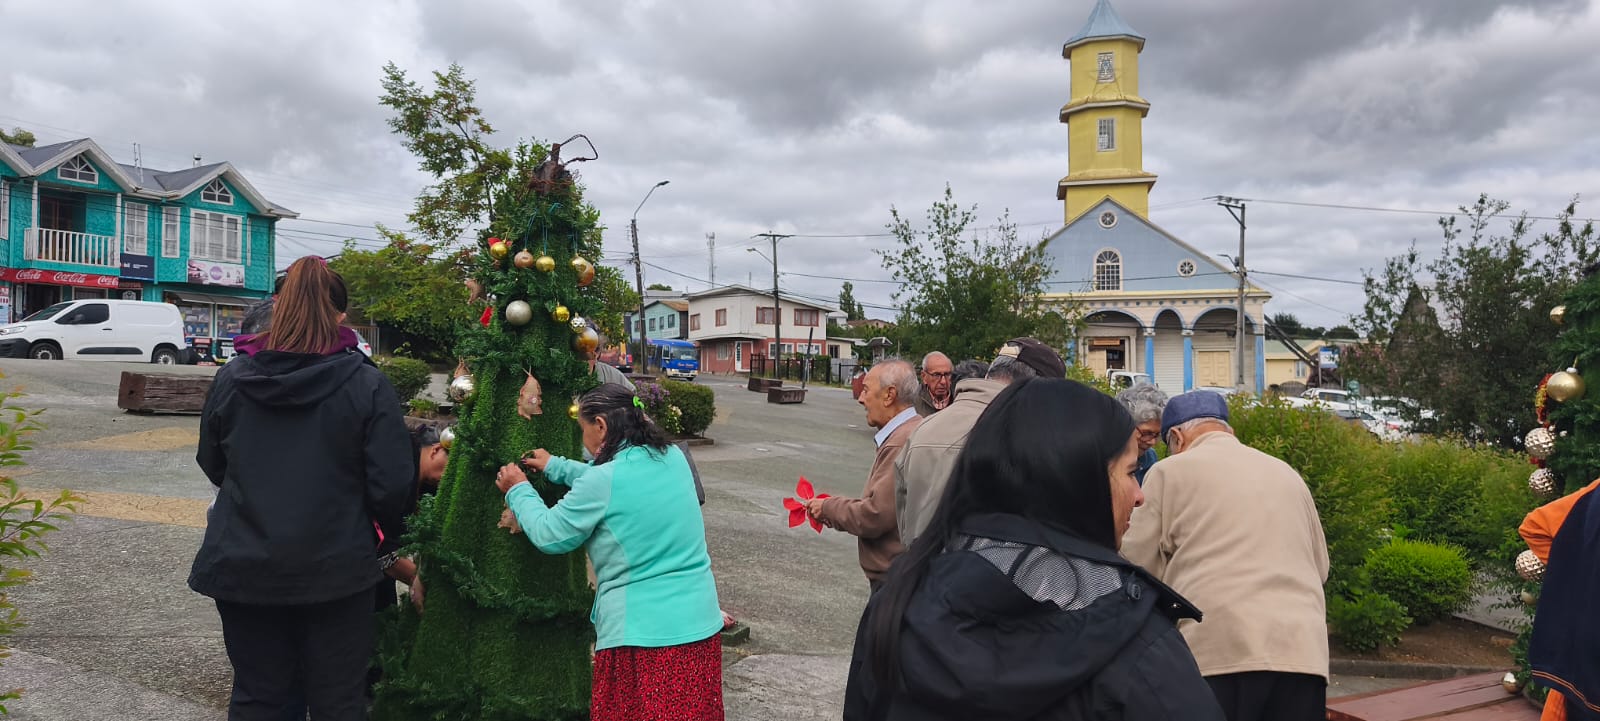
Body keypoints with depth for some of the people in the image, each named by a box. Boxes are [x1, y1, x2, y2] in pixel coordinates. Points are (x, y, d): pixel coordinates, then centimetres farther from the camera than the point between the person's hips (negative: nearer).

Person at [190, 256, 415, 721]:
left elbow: (211, 465, 10)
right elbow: (392, 484, -15)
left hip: (243, 568, 3)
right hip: (337, 572, -3)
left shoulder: (231, 378, -5)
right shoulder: (367, 385, -14)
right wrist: (381, 533, 6)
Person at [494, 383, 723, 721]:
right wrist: (556, 467, 30)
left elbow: (548, 535, -1)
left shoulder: (602, 481, -15)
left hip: (643, 634, -7)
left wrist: (518, 491, 15)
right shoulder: (673, 458, 5)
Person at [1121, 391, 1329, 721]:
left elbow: (1138, 567, 6)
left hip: (1215, 651, -5)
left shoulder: (1169, 471, 4)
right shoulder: (1287, 474, 20)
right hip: (1302, 650, 5)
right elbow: (1320, 565, 26)